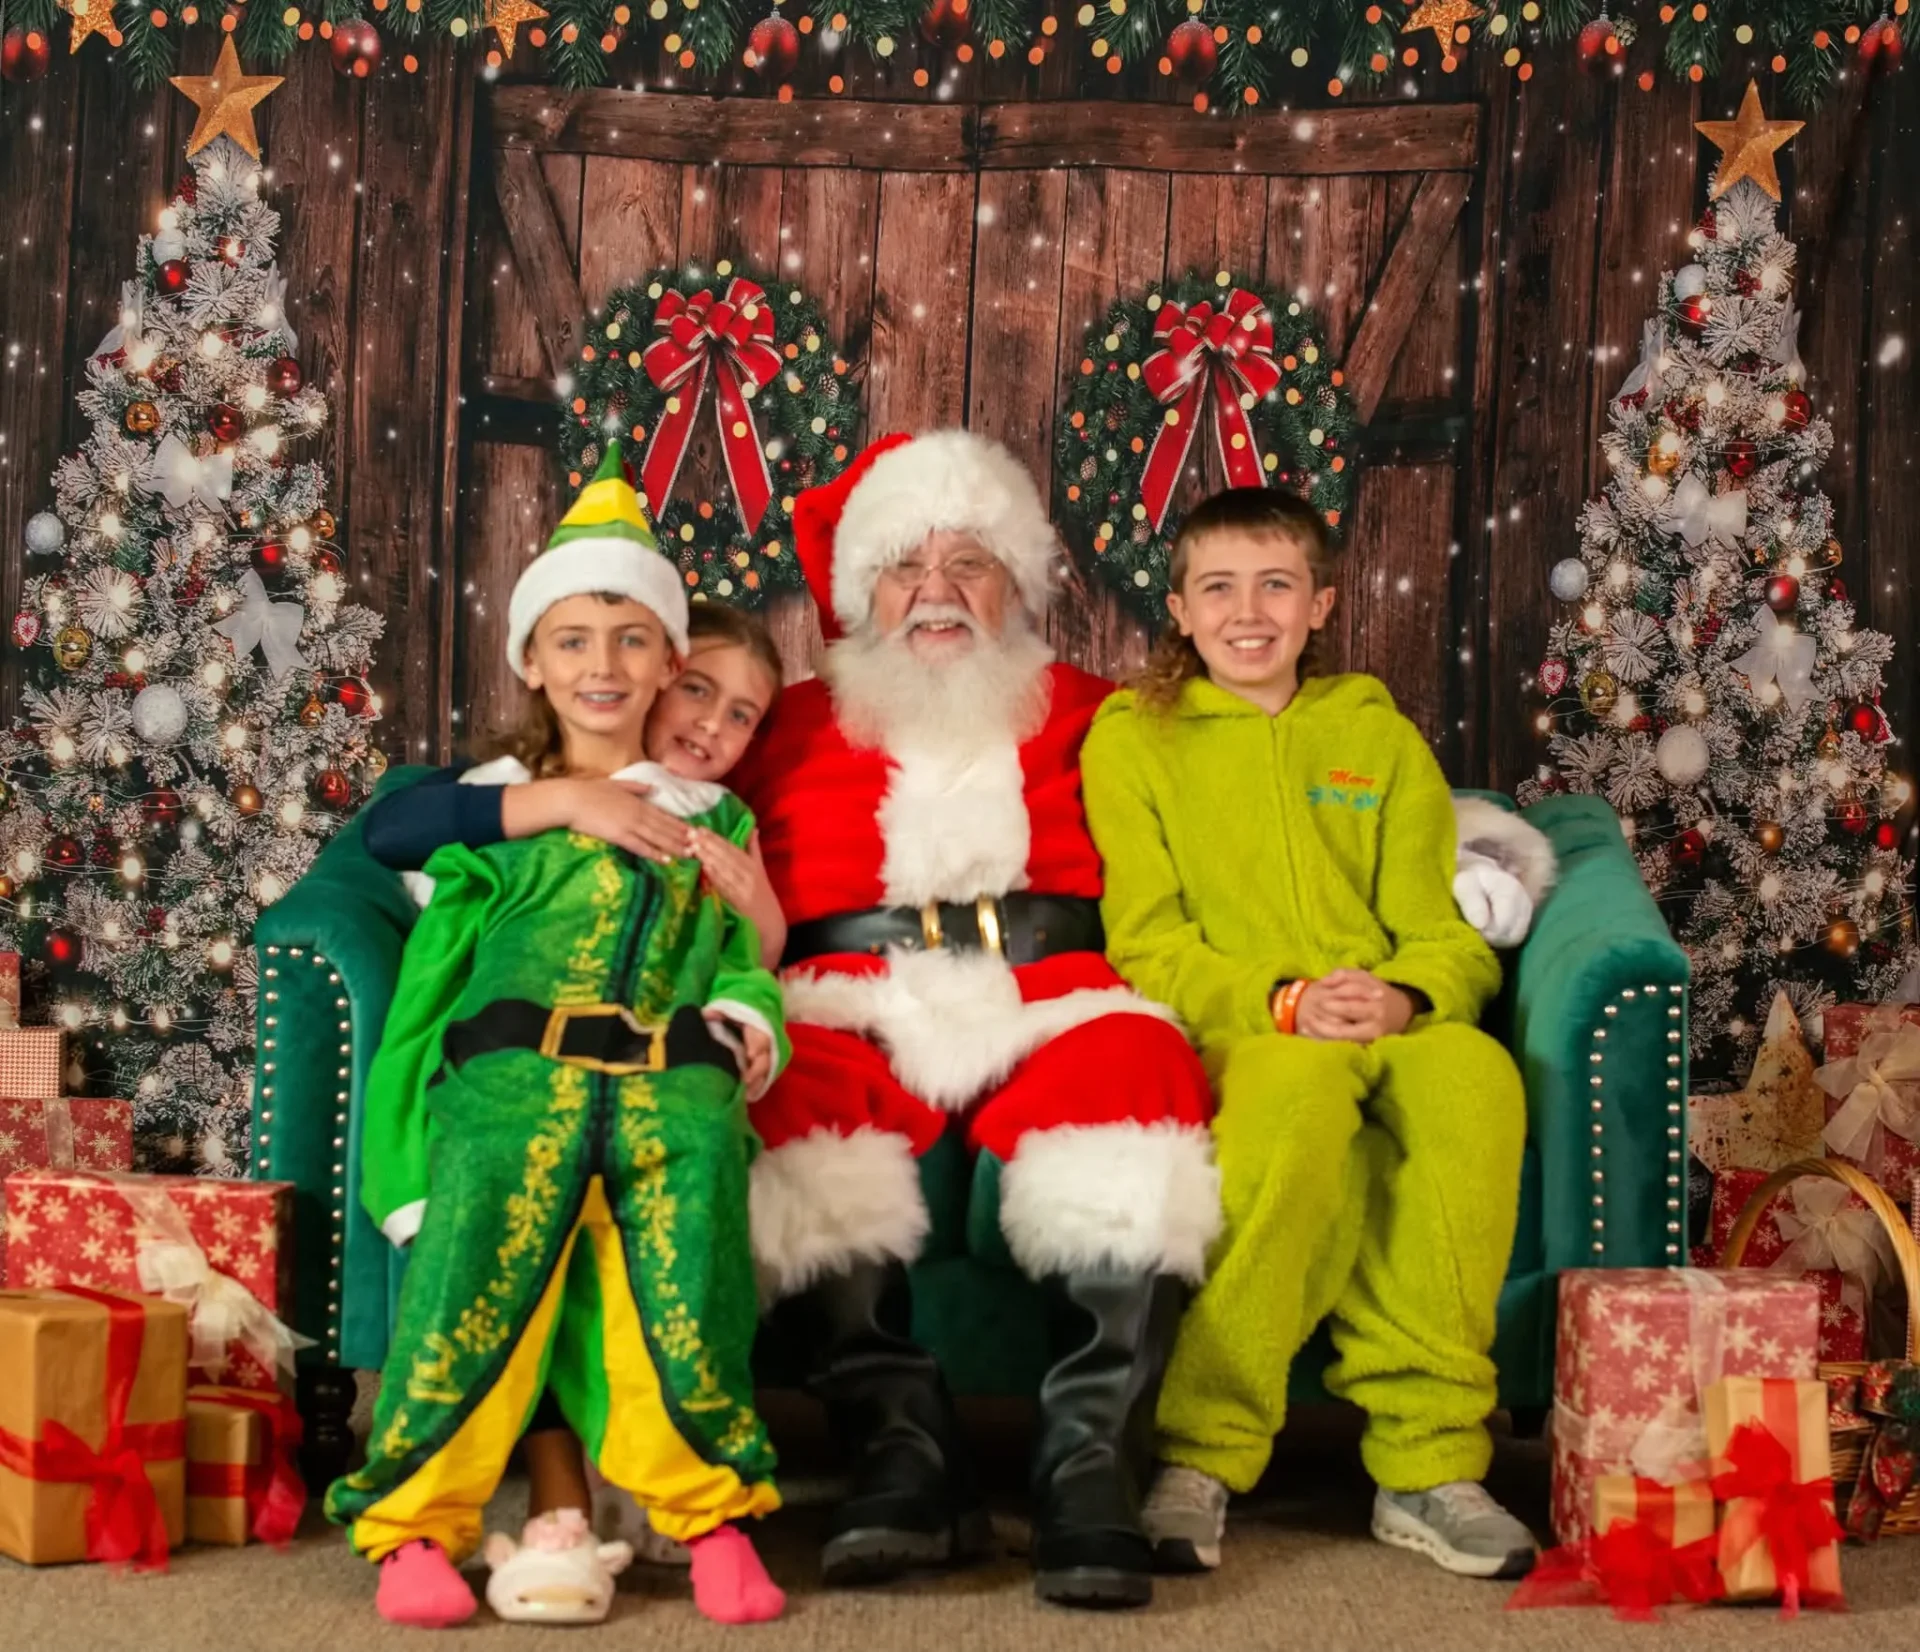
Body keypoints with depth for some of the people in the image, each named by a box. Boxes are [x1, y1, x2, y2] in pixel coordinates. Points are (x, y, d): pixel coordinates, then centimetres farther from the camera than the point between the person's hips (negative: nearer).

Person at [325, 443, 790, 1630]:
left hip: (676, 1087, 1)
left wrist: (747, 1011, -6)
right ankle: (419, 1523, -3)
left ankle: (708, 1511, 4)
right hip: (513, 1077, -1)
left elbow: (744, 952, 18)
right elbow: (430, 975, 14)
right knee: (473, 1281, -15)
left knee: (688, 1296, -13)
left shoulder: (717, 819, 24)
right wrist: (401, 1142, 7)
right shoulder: (493, 806, 18)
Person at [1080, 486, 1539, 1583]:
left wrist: (1402, 996, -13)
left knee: (1477, 1074, -34)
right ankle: (1201, 1452, -31)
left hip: (1393, 1028, 3)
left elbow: (1448, 935, 12)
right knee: (1306, 1082, -39)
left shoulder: (1379, 735, 20)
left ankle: (1428, 1459, -28)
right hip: (1227, 1037, -2)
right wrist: (1283, 1002, -16)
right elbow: (1151, 948, 2)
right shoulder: (1132, 737, 12)